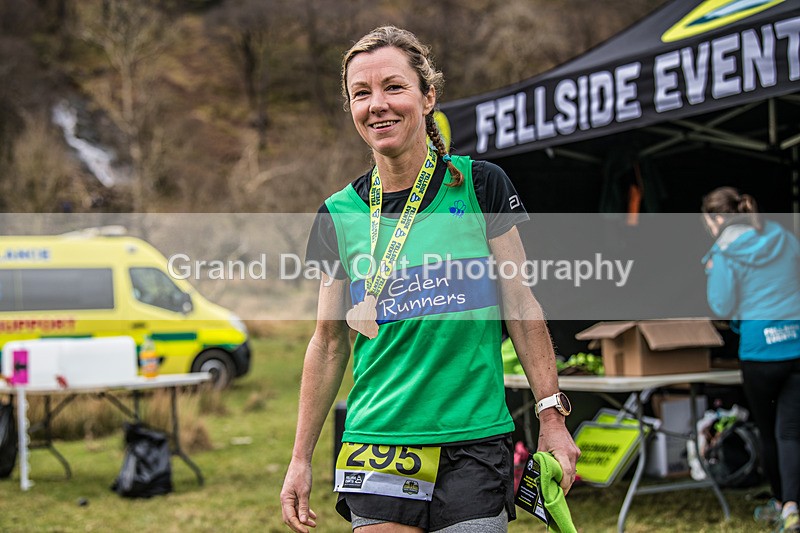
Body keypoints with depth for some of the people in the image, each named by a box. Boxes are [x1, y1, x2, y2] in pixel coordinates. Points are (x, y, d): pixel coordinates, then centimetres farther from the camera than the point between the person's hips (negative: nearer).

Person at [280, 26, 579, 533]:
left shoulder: (480, 185, -2)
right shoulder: (339, 215, 3)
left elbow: (521, 304, 3)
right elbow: (329, 342, 10)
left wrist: (552, 416, -2)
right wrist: (301, 459, 10)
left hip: (474, 445, -1)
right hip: (377, 447, 2)